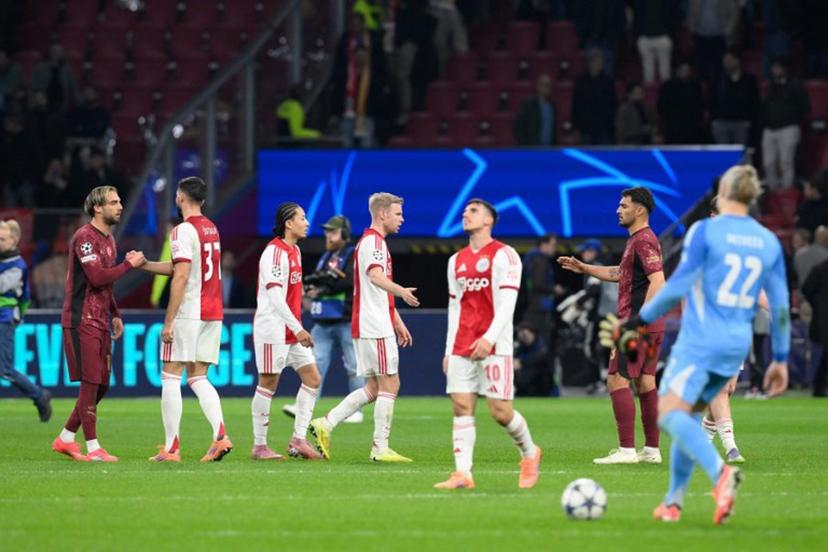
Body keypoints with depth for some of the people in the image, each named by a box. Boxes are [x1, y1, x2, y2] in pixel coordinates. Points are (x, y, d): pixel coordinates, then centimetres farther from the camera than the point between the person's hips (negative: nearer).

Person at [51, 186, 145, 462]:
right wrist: (129, 264, -14)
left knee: (101, 385, 9)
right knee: (90, 383, -8)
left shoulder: (108, 239, 18)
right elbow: (97, 277, -22)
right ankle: (93, 447, -4)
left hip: (99, 321, 9)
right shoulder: (84, 237, -13)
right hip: (82, 321, -9)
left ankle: (65, 439, 19)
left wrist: (115, 314, 19)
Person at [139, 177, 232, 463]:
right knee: (198, 377, 12)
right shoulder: (211, 229, 15)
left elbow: (181, 276, -18)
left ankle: (171, 447, -3)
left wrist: (169, 321, -17)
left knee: (170, 377, -1)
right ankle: (220, 435, -6)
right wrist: (144, 264, 25)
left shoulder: (184, 231, -12)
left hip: (188, 314, -8)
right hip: (213, 313, 8)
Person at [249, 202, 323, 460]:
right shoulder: (275, 252, -15)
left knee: (312, 379, 6)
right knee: (268, 384, -3)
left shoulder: (294, 251, 14)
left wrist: (299, 328, 18)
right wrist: (298, 329, -23)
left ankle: (298, 441, 9)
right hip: (273, 329, -10)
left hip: (293, 330, 10)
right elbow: (274, 296, -22)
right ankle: (259, 446, 3)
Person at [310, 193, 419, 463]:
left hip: (368, 326, 10)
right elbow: (376, 277, -32)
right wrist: (402, 291, -49)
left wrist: (398, 323, 32)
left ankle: (325, 424, 7)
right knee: (389, 384, -5)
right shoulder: (373, 241, -11)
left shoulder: (374, 241, 22)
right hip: (376, 328, -10)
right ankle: (380, 448, -4)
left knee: (374, 387, 11)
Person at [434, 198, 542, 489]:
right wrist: (449, 350, 12)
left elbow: (507, 303, -10)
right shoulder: (457, 261, 17)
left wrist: (490, 337, -21)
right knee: (461, 407, -6)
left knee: (500, 411, -7)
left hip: (495, 346, -5)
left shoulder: (504, 255, -2)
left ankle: (530, 453, 19)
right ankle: (462, 474, -9)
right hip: (461, 348, 5)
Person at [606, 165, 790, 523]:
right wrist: (780, 359, 15)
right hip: (738, 345, 6)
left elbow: (679, 285, -12)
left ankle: (720, 471, -36)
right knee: (688, 416, 18)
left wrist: (642, 319, -1)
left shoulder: (705, 231, -7)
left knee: (669, 414, -12)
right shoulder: (769, 242, 8)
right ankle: (673, 501, 15)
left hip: (700, 341, -6)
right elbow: (780, 306, 8)